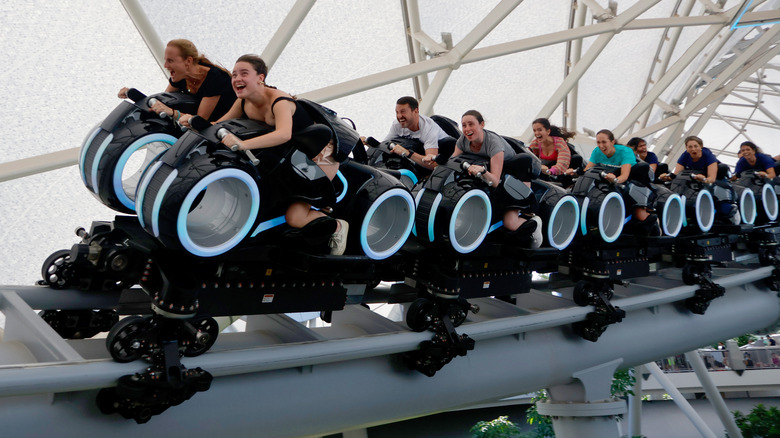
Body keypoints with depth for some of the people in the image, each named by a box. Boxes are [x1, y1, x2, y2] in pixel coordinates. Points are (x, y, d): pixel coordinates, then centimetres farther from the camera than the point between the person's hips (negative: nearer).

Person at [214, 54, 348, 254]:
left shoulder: (279, 101, -29)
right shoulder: (243, 102, -4)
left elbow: (284, 134, -49)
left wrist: (243, 144, -60)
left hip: (320, 153, -8)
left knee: (295, 217, -18)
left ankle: (338, 226, 8)